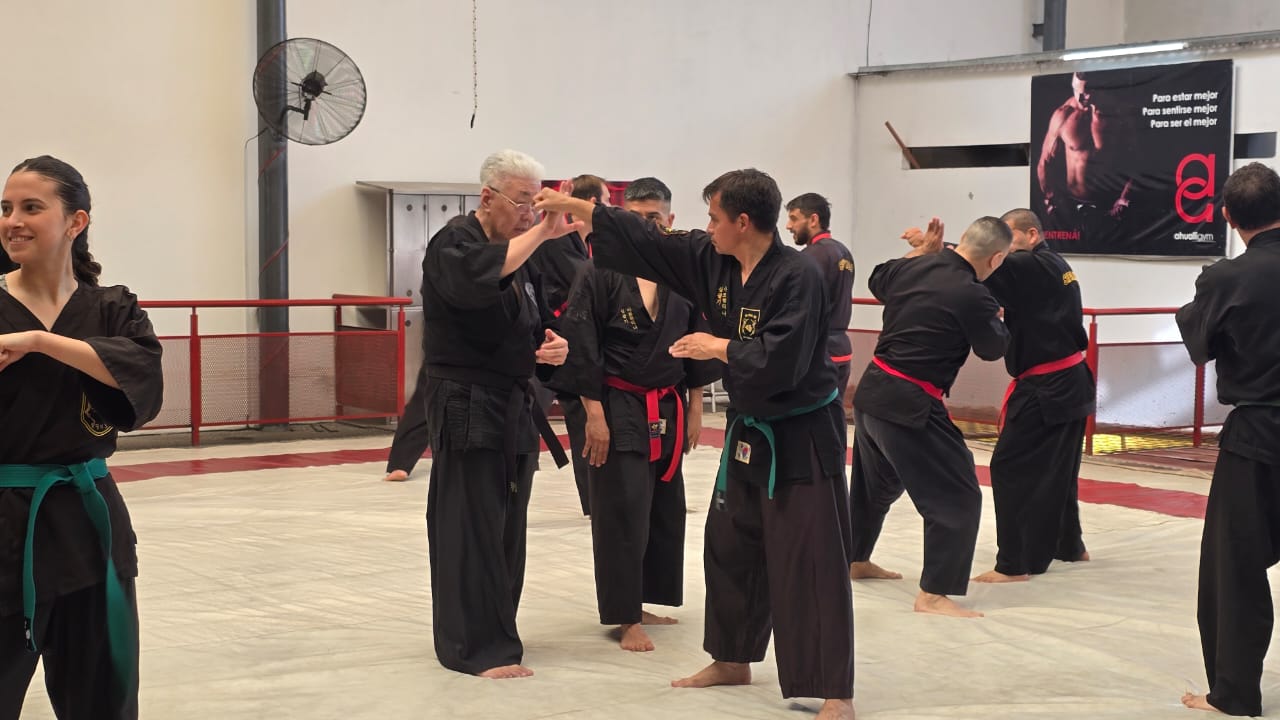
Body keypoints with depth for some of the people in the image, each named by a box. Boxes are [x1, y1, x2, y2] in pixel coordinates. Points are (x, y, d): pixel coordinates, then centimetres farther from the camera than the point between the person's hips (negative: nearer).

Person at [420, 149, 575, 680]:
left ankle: (493, 633, 21)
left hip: (513, 407, 8)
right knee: (471, 529, -7)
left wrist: (554, 347, 0)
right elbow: (476, 277, -36)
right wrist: (540, 233, -34)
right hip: (466, 407, -8)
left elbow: (532, 327, 23)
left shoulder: (519, 253, 15)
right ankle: (476, 647, -1)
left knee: (508, 530, 11)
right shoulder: (454, 244, -11)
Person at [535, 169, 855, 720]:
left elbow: (780, 361, -30)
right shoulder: (712, 260, 2)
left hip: (801, 437, -9)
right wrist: (574, 207, 5)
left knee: (811, 563, -9)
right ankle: (732, 660, 35)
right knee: (730, 546, 17)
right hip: (749, 432, 9)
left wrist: (718, 348, -17)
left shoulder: (797, 277, -23)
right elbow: (643, 241, 7)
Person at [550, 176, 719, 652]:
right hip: (618, 409, -5)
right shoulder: (600, 274, -9)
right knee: (622, 512, -5)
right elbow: (583, 349, -10)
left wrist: (694, 409, 9)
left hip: (669, 412, 5)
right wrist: (594, 414, -14)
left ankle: (640, 602, 26)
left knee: (665, 510, 11)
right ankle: (625, 617, 4)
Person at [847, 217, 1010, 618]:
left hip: (871, 393, 9)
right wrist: (996, 317, 19)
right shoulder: (973, 296, -18)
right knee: (957, 498, -3)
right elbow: (993, 348, 0)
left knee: (875, 483, 29)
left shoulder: (913, 267, 3)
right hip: (908, 406, -9)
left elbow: (878, 281, 26)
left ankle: (855, 560, 46)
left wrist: (923, 250, 28)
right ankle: (933, 595, -4)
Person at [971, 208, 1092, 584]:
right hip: (1071, 383, 10)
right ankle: (1069, 544, 37)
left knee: (1012, 468, -8)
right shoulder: (1053, 266, 14)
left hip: (1046, 389, -10)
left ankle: (1015, 564, -7)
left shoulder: (1033, 267, -15)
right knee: (1058, 469, 23)